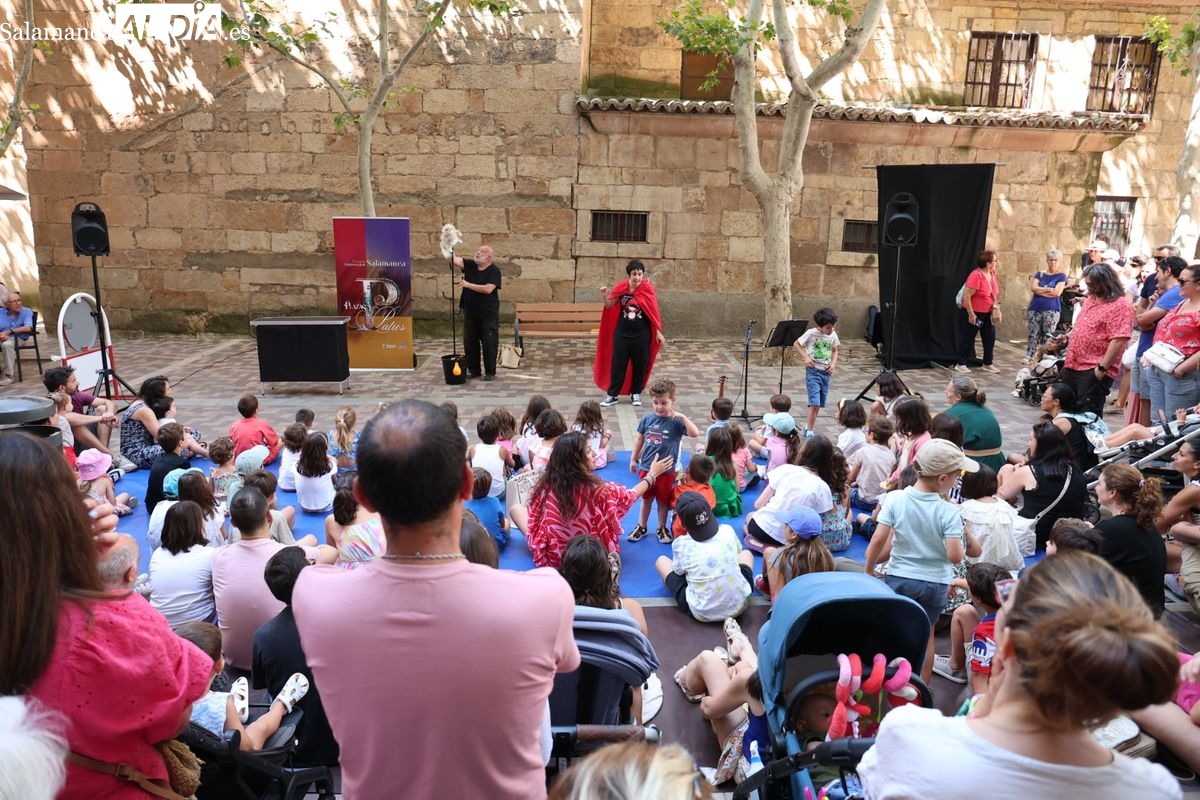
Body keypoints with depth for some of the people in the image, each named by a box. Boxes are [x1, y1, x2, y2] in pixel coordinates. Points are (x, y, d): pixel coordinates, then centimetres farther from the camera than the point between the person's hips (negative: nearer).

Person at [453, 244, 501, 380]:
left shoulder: (494, 270, -9)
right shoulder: (470, 265, 6)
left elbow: (488, 289, -22)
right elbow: (455, 260, -7)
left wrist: (468, 284, -20)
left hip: (488, 314, -5)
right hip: (470, 313, 5)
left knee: (489, 343, 1)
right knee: (470, 342, 11)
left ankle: (490, 372, 11)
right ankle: (473, 370, 23)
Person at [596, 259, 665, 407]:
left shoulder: (647, 288, -8)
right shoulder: (621, 287, -4)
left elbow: (653, 312, -3)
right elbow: (609, 306, 3)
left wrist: (658, 332, -3)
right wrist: (604, 296, -19)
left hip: (642, 334, -1)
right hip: (622, 332, 1)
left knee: (640, 364, 8)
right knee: (618, 363, 4)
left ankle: (636, 393, 23)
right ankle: (612, 395, 11)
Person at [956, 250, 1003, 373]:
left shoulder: (992, 273, 2)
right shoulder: (976, 276, -23)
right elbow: (966, 296, -24)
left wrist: (996, 307, 6)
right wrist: (971, 314, -23)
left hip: (988, 313, 8)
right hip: (974, 313, -8)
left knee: (990, 337, 9)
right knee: (968, 338, 2)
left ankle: (988, 364, 19)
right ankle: (961, 364, 11)